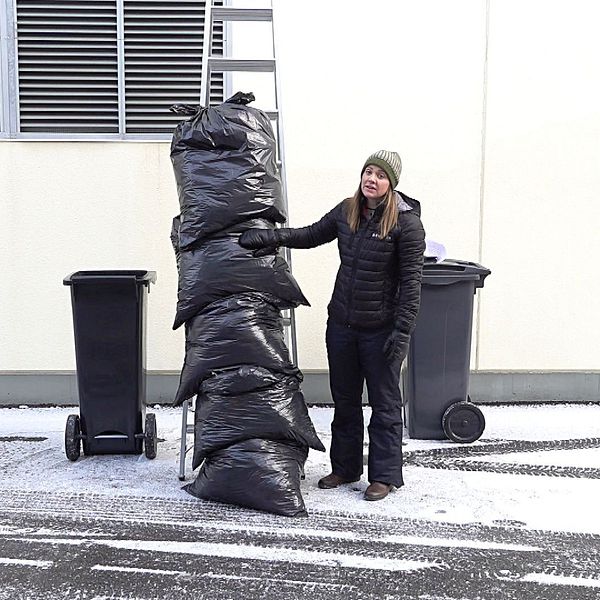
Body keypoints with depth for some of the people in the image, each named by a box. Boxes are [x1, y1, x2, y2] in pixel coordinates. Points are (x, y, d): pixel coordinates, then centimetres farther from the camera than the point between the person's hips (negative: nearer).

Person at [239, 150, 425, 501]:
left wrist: (402, 330, -18)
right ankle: (345, 468, 32)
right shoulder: (346, 211, 5)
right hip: (341, 324, 6)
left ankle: (385, 476, 21)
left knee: (384, 404, 7)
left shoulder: (406, 222, -12)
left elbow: (411, 280, -14)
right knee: (344, 400, 16)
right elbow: (312, 235, 18)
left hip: (381, 328, -6)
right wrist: (273, 237, 3)